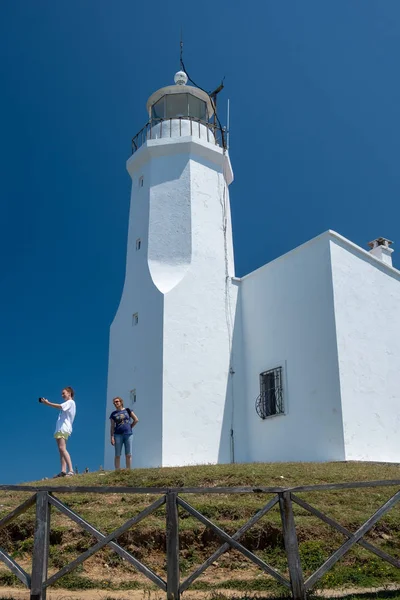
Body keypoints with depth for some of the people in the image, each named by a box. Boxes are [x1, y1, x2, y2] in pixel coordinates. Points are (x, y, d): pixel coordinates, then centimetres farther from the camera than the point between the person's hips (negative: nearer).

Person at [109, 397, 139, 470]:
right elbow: (112, 427, 5)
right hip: (118, 435, 0)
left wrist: (130, 427, 6)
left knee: (128, 455, 1)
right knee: (117, 455, -1)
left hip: (128, 434, 0)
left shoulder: (127, 410, 8)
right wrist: (112, 437, -4)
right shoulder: (113, 414, 8)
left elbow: (136, 420, 11)